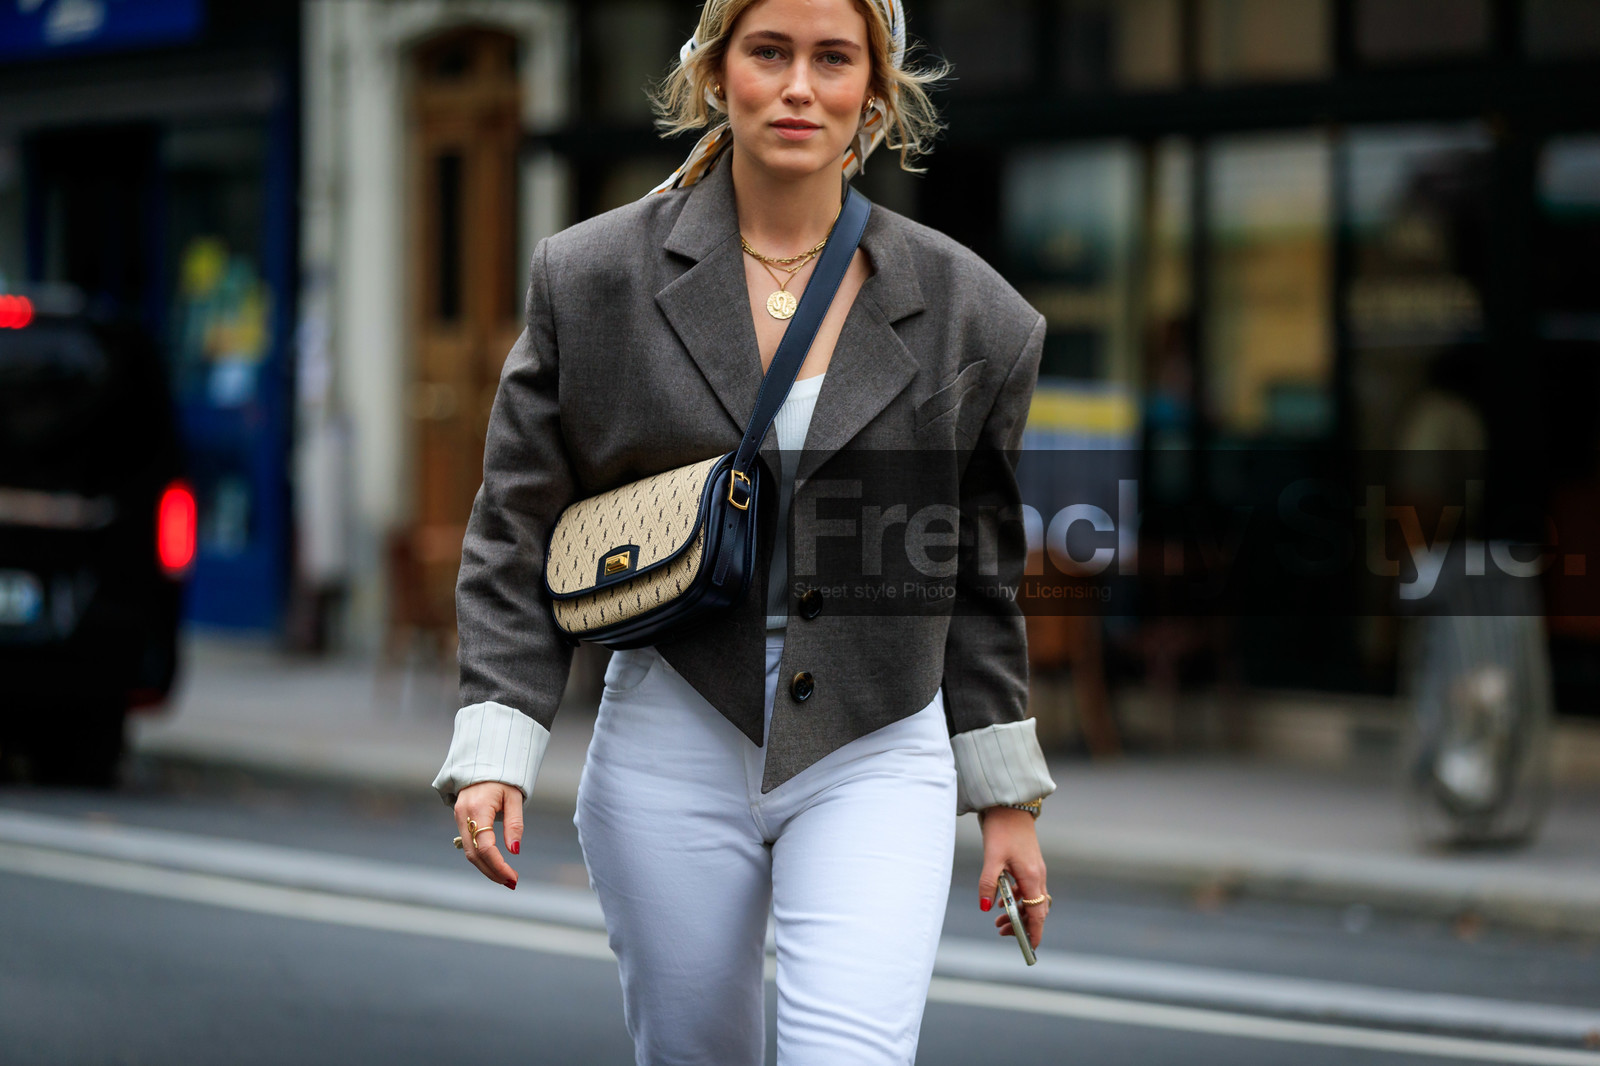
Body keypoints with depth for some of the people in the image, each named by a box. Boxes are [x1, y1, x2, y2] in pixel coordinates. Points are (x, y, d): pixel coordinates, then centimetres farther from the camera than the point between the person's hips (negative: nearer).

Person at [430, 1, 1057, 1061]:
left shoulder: (967, 314, 3)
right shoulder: (594, 278, 0)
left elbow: (979, 576, 12)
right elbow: (518, 535, 3)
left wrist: (1008, 797, 13)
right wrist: (496, 752, -7)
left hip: (875, 756, 0)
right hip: (671, 757, 1)